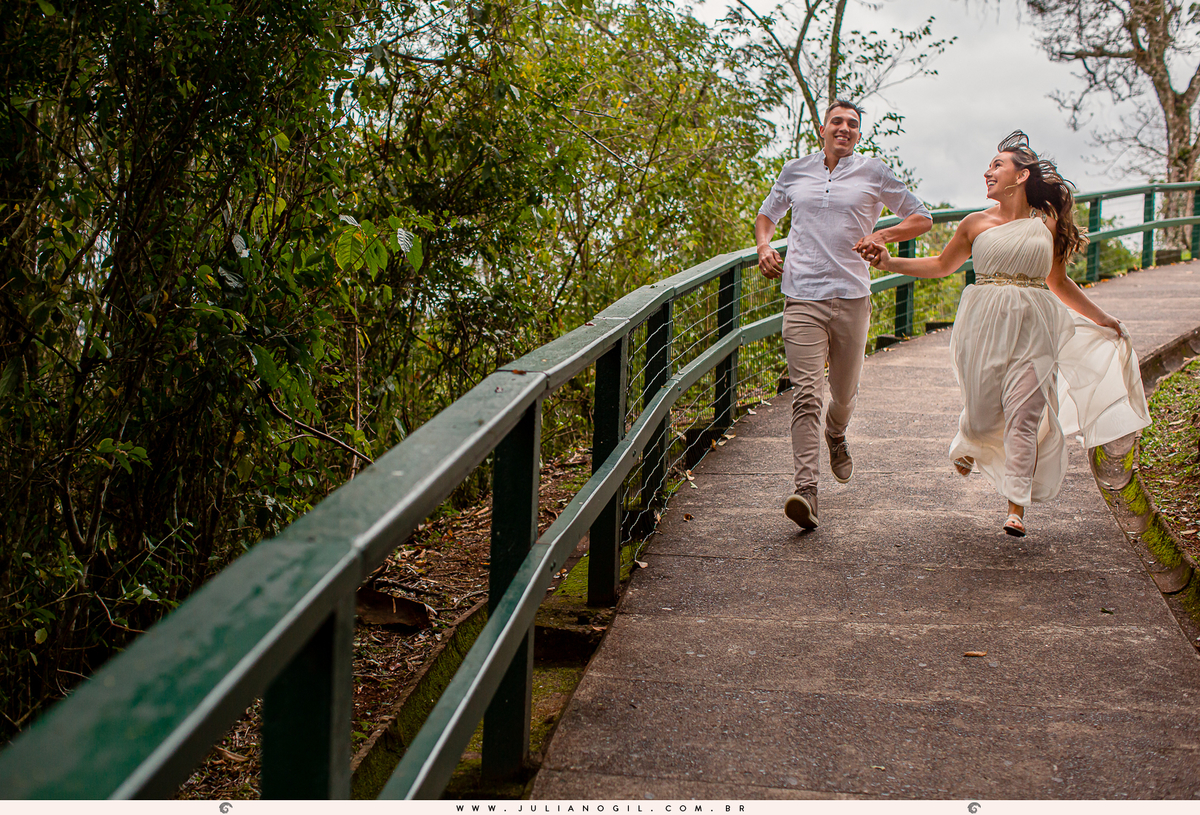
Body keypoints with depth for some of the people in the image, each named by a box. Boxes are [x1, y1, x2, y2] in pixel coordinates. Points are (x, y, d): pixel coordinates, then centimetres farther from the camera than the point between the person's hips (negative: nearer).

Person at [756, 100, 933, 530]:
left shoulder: (873, 173, 9)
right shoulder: (795, 171, 13)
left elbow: (922, 218, 14)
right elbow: (767, 214, 29)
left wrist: (882, 235, -5)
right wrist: (764, 246, 7)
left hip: (851, 297, 1)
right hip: (802, 297, -1)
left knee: (844, 392, 13)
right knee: (806, 394, -14)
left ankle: (836, 436, 49)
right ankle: (805, 490, -22)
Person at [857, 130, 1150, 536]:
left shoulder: (1047, 223, 8)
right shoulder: (976, 224, 6)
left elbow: (1059, 282, 20)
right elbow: (942, 265, 17)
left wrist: (1102, 318, 24)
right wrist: (889, 262, 6)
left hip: (1032, 329, 0)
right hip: (985, 327, 0)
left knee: (1023, 414, -9)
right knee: (983, 411, -1)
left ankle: (1016, 508, -3)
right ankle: (966, 445, 38)